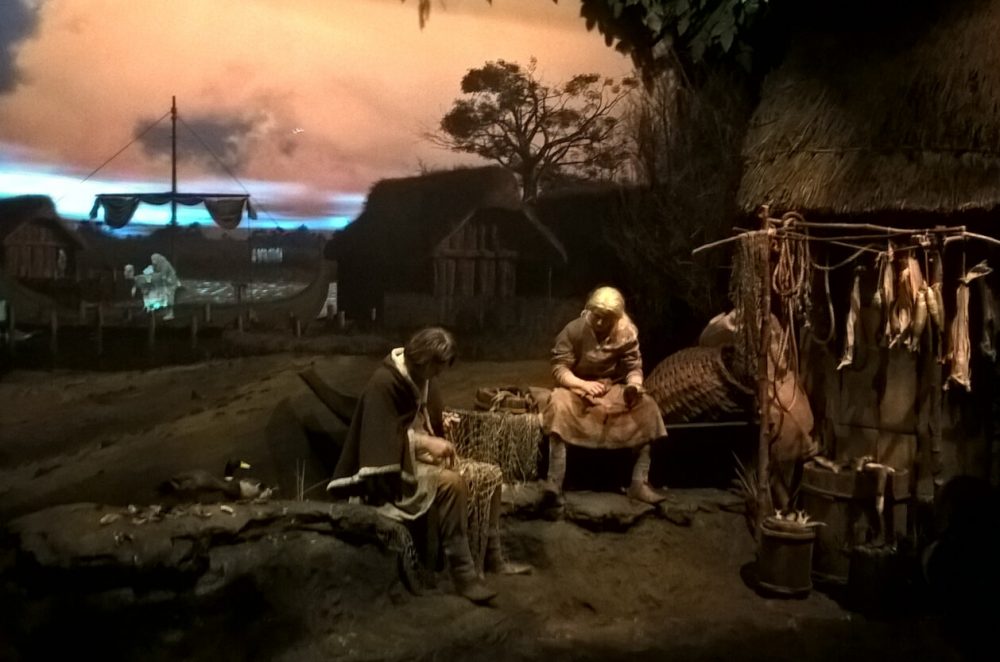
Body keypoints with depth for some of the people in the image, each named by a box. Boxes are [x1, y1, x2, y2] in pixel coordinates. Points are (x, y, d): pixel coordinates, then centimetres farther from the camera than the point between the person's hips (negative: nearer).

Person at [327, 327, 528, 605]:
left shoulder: (425, 381, 9)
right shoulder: (384, 382, -19)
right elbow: (381, 436, -25)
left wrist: (440, 445, -4)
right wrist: (426, 442, -28)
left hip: (424, 458, 9)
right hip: (392, 469, -9)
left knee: (491, 474, 1)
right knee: (451, 482, -35)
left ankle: (492, 555, 6)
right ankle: (463, 572, -30)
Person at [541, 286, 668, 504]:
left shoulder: (627, 333, -5)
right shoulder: (573, 330, -12)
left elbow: (634, 368, -3)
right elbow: (559, 368, -14)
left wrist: (634, 385, -27)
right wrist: (583, 384, -32)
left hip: (614, 389, 3)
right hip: (577, 388, -2)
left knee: (646, 408, -24)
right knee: (559, 404, -36)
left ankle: (639, 483, -19)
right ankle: (554, 482, -37)